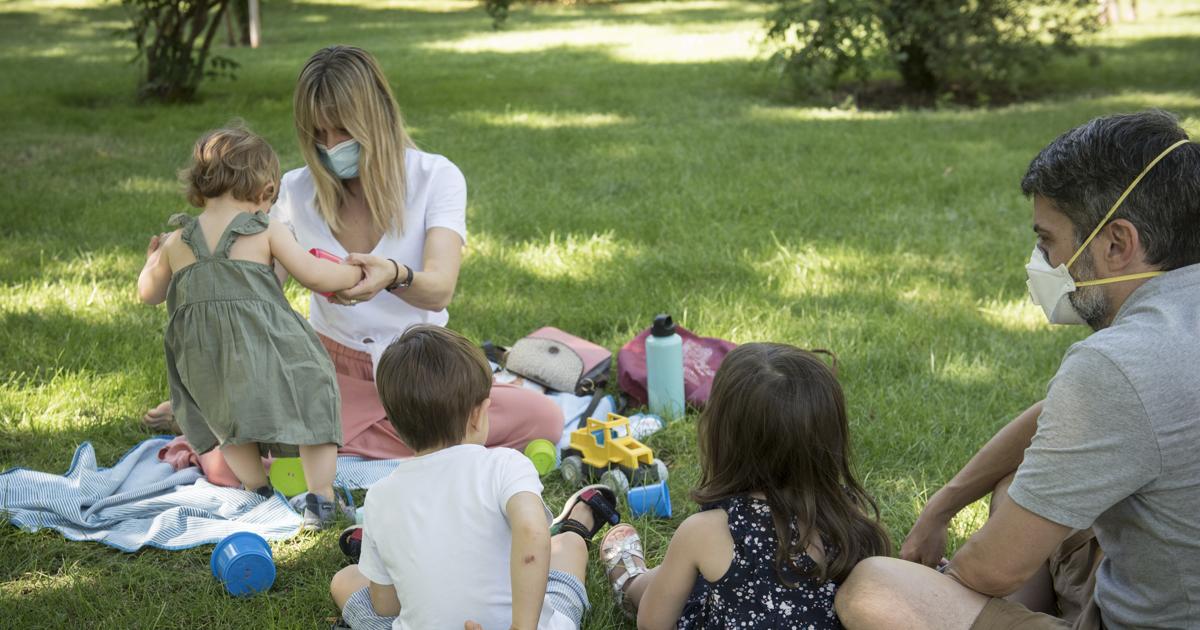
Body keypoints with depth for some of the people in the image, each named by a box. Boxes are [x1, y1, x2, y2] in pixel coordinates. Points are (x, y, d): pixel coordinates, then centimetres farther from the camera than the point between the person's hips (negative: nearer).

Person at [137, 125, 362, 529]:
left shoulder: (176, 243, 10)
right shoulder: (266, 233, -1)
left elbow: (149, 293, 22)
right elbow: (314, 276, -4)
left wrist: (152, 262, 42)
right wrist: (355, 273, 14)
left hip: (207, 362, 4)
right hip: (265, 345, -3)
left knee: (230, 418, 25)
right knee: (311, 402, 10)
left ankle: (257, 488, 18)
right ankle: (320, 496, 4)